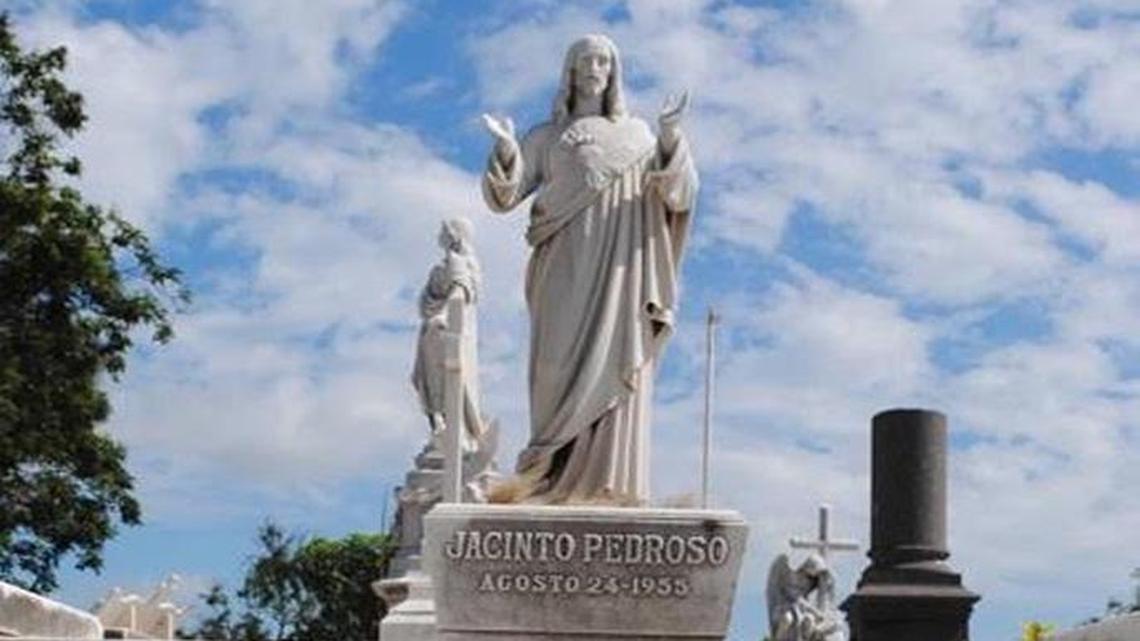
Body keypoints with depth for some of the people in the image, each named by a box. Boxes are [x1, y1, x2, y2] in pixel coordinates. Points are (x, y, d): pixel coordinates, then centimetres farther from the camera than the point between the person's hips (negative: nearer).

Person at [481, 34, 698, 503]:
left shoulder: (638, 135, 16)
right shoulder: (546, 138, 15)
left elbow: (679, 193, 0)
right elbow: (504, 195, 2)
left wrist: (670, 134, -17)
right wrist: (506, 149, -19)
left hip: (620, 276, 1)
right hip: (568, 273, 0)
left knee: (614, 375, -9)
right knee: (565, 373, -12)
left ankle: (607, 488, -11)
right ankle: (555, 481, -6)